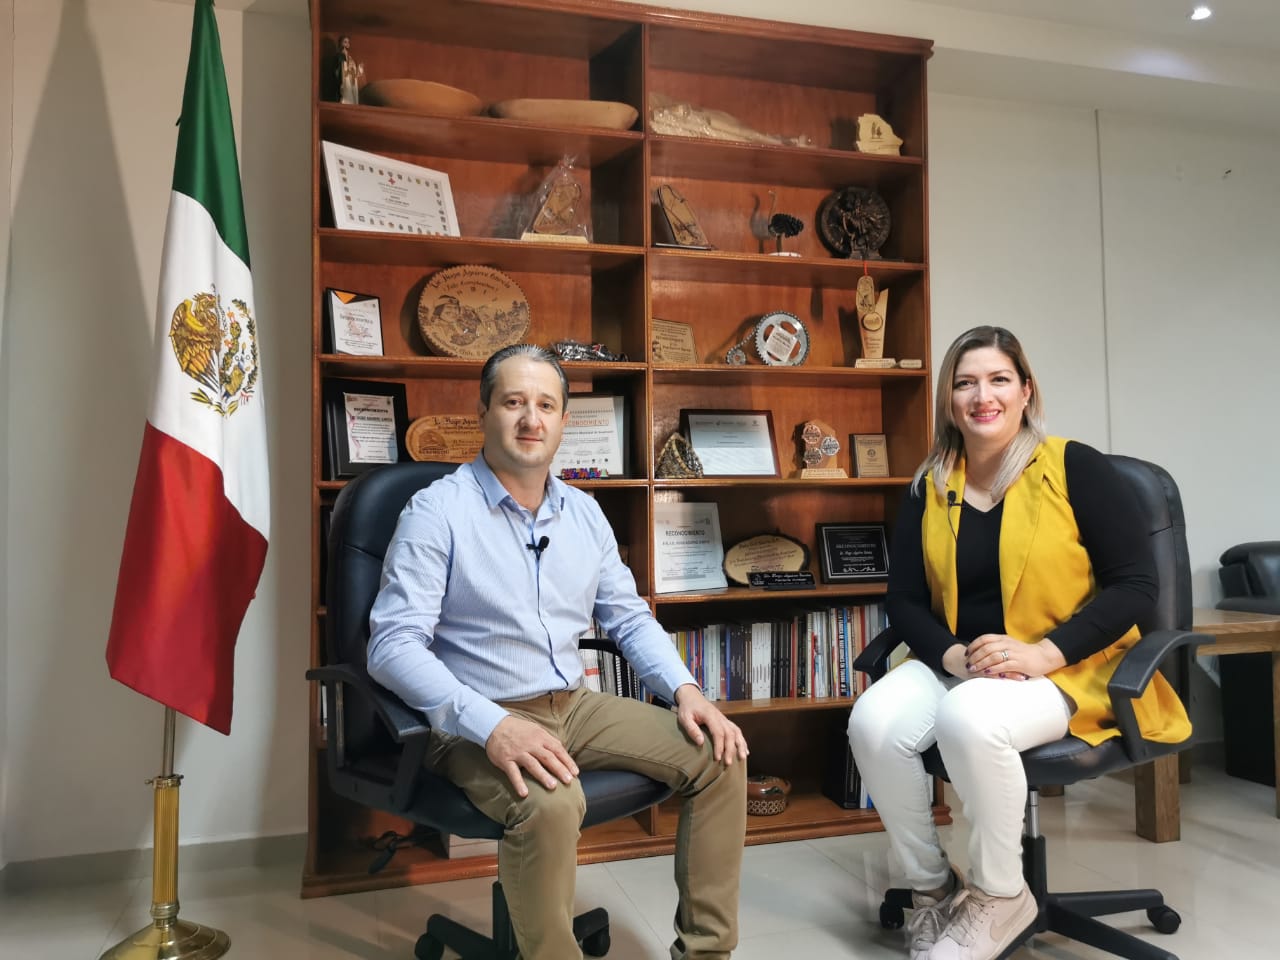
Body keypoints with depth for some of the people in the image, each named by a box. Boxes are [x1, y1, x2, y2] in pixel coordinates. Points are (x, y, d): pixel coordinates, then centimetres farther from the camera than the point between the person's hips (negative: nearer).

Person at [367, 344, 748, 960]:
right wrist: (492, 725, -32)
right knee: (549, 804, -36)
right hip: (478, 722, -6)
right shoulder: (438, 511, -11)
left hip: (574, 706, 7)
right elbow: (393, 645, -19)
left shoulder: (584, 513, 8)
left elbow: (628, 617, 15)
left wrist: (684, 689, -3)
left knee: (718, 758, -5)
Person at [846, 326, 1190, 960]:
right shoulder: (928, 489, 5)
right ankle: (930, 886, 0)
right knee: (873, 720, -25)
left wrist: (1044, 652, -21)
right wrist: (953, 655, -16)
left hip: (1067, 671, -4)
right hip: (954, 666, 4)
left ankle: (1000, 898, -7)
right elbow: (903, 601, 5)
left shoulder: (1075, 469, -5)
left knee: (970, 719, -35)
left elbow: (1136, 585, -8)